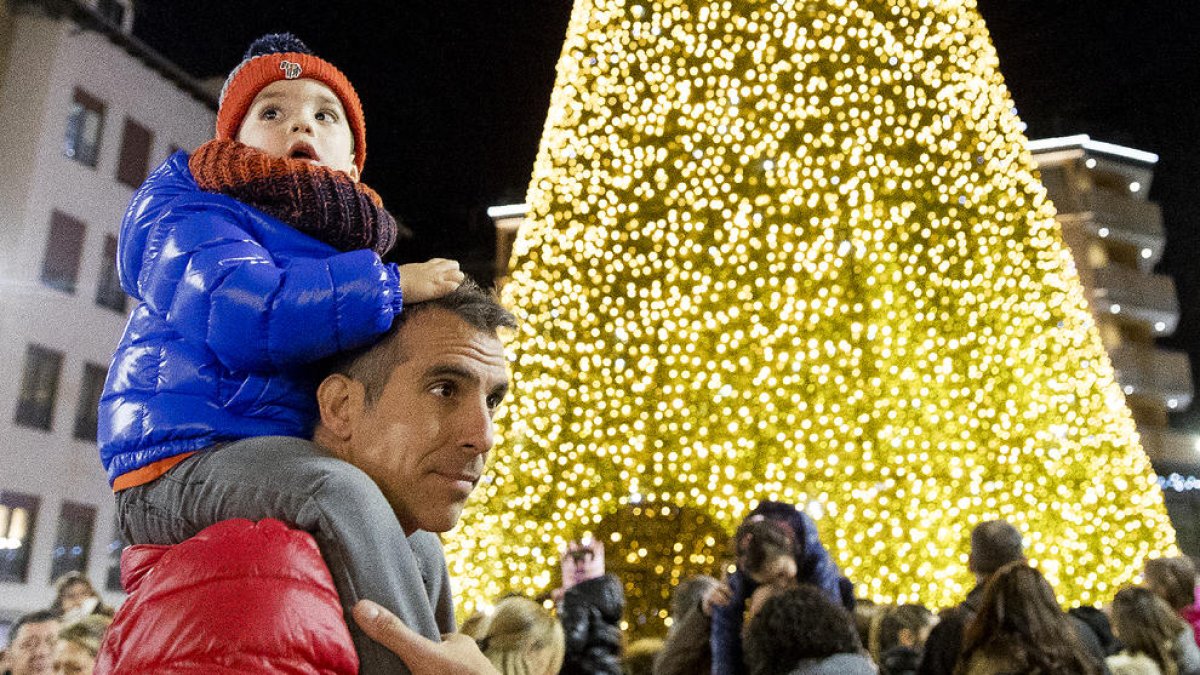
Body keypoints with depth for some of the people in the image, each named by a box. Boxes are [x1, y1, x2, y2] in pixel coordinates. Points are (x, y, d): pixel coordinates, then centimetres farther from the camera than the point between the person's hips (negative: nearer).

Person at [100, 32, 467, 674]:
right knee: (340, 492, -35)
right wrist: (389, 286, -18)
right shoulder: (181, 205, 1)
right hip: (182, 462, -8)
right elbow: (235, 311, -21)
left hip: (285, 460, 8)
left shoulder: (350, 246, 21)